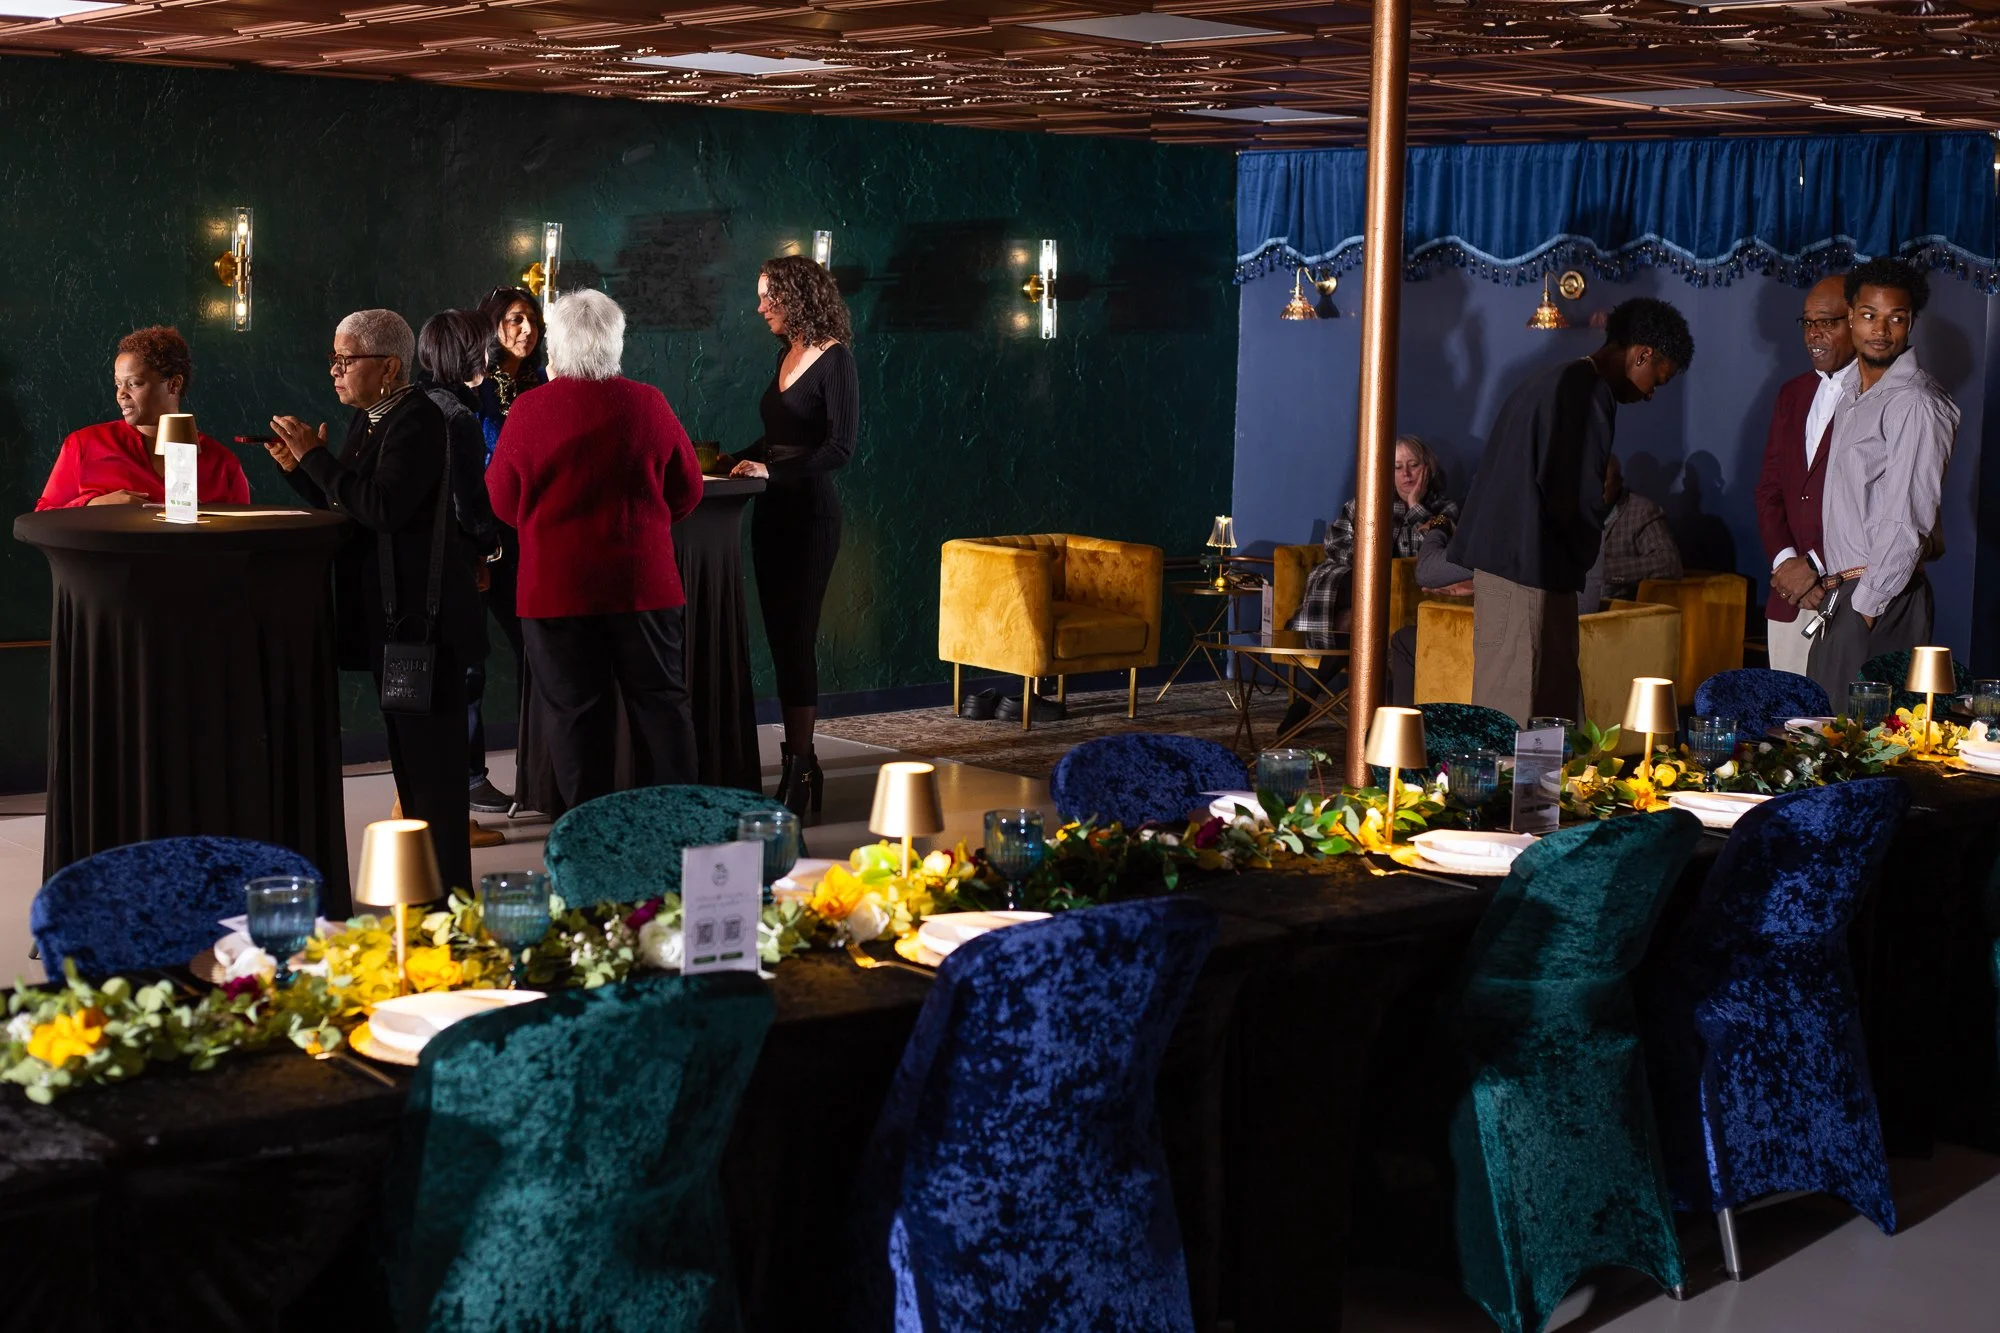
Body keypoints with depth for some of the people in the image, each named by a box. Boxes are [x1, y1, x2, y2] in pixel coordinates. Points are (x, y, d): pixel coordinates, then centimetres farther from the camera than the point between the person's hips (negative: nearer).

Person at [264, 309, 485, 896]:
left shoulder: (418, 420, -15)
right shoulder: (366, 419, 14)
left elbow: (384, 507, -26)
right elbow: (345, 506, 16)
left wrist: (315, 458, -20)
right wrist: (299, 468, 2)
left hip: (420, 613, -10)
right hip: (384, 610, 10)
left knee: (430, 756, -6)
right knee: (405, 748, 15)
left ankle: (447, 888, 0)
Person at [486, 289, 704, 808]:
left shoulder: (529, 410, -7)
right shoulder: (647, 404, -5)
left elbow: (504, 502, 4)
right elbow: (687, 492, 5)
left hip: (556, 587, -1)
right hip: (642, 583, 1)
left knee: (575, 712, 6)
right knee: (660, 703, 10)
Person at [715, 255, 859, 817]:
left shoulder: (834, 360, -10)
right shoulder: (787, 356, 15)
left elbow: (839, 448, -16)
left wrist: (772, 471, -22)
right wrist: (731, 462, 13)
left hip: (809, 512, -8)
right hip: (772, 512, 8)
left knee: (796, 636, -9)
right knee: (782, 637, 7)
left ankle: (801, 765, -6)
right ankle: (800, 764, 12)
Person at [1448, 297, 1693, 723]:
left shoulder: (1549, 381, 19)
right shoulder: (1591, 393, -11)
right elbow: (1579, 495, -16)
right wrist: (1582, 559, 1)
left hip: (1498, 557, 10)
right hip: (1532, 566, -10)